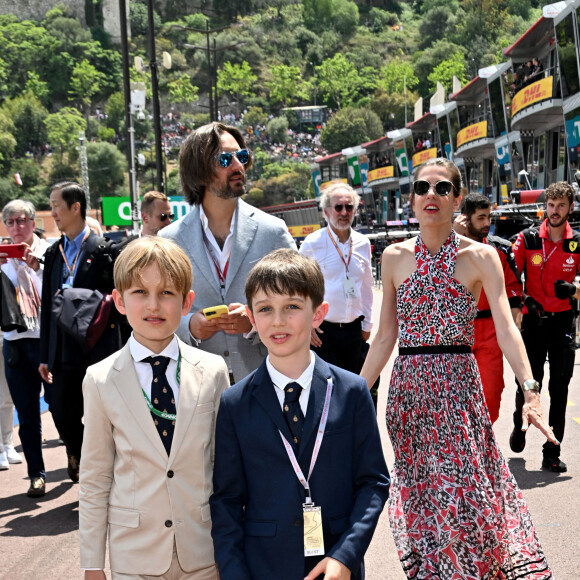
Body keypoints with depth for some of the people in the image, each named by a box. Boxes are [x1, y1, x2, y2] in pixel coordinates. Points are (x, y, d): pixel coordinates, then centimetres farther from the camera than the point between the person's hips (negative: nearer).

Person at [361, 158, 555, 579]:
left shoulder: (480, 256, -2)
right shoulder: (395, 257, 7)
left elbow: (506, 328, -13)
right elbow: (385, 338, 10)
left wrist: (531, 390, -25)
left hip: (458, 386, -3)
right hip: (408, 387, 3)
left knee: (462, 493, -5)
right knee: (420, 496, 7)